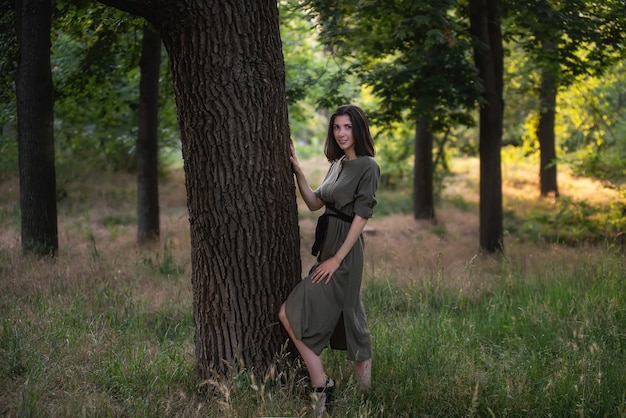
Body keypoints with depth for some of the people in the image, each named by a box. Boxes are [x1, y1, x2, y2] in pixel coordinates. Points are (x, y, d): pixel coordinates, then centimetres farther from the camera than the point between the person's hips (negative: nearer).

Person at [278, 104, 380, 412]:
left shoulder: (367, 167, -11)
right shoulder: (338, 164, 14)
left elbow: (361, 217, -15)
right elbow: (314, 203, 14)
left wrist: (336, 259, -18)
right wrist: (297, 171, 3)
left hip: (344, 250, -9)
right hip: (327, 245, 9)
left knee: (290, 313, -12)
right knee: (347, 317, 13)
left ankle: (321, 384, -6)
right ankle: (365, 387, 21)